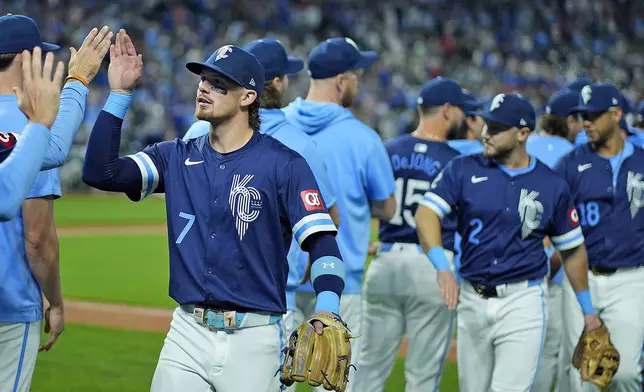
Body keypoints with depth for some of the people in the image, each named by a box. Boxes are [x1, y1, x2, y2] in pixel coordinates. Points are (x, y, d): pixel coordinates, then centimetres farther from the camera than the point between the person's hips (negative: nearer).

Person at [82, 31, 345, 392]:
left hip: (254, 339, -4)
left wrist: (326, 313, -28)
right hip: (187, 334, 4)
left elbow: (322, 243, -11)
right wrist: (119, 94, -5)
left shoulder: (285, 165, -5)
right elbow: (100, 172, -1)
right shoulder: (177, 158, 9)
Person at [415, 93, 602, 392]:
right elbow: (426, 213, -11)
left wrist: (588, 309, 15)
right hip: (471, 300, 2)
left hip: (522, 302, -2)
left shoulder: (552, 186, 2)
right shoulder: (463, 170, 1)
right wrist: (443, 269, -27)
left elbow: (572, 248, 12)